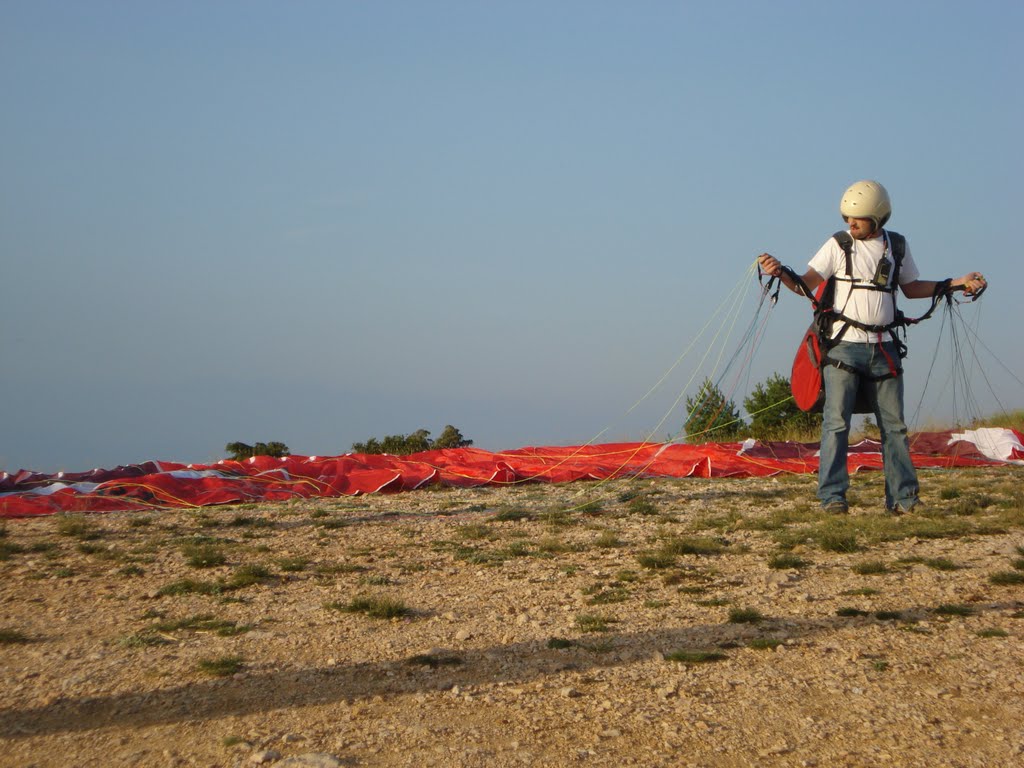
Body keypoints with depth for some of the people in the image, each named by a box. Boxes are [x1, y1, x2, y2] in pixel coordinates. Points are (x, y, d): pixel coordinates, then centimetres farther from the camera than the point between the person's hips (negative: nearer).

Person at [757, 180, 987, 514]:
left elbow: (911, 287, 21)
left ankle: (903, 498, 12)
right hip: (844, 345, -3)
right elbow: (807, 283, -9)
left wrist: (956, 283, 15)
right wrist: (780, 272, -27)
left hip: (883, 348, 3)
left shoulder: (897, 246, 9)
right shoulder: (838, 245, -1)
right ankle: (832, 496, -6)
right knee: (836, 422, -9)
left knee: (894, 425, 6)